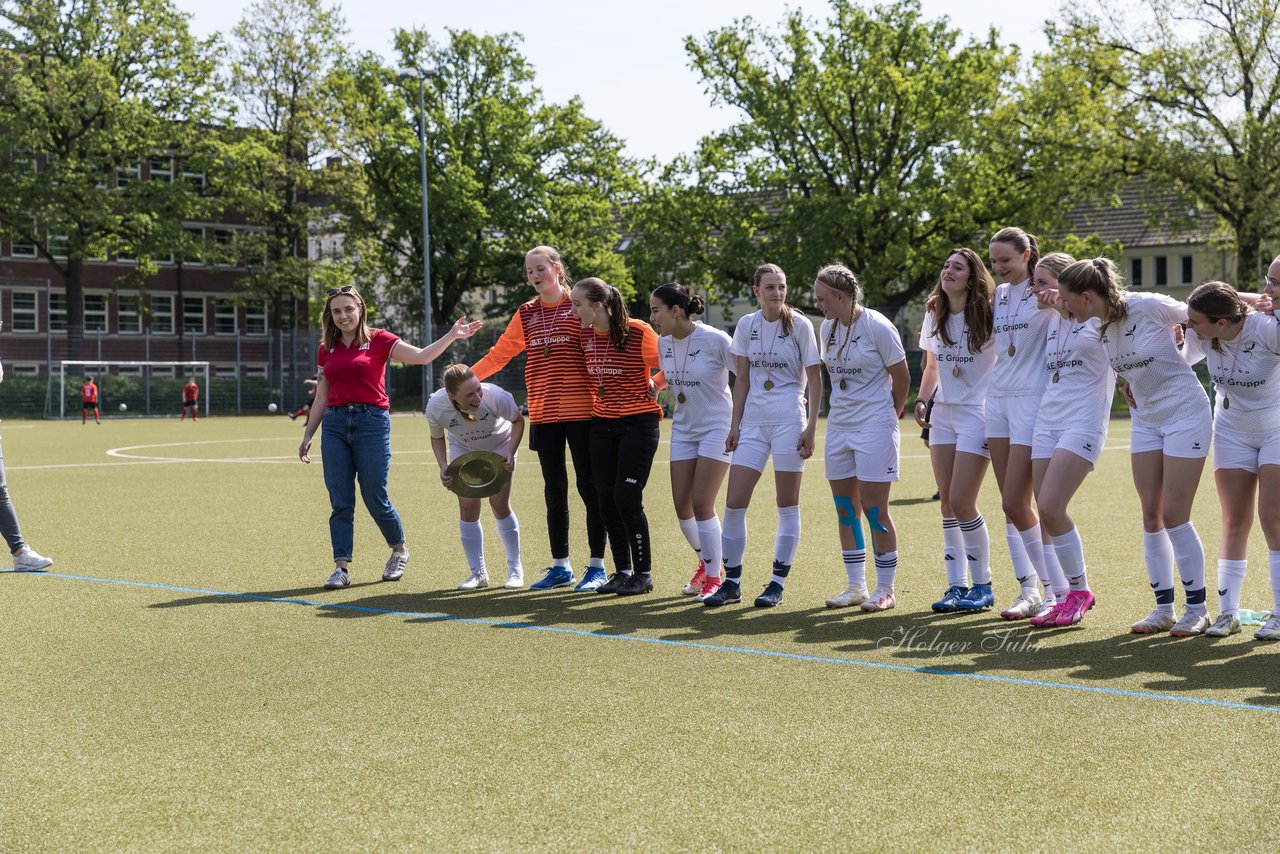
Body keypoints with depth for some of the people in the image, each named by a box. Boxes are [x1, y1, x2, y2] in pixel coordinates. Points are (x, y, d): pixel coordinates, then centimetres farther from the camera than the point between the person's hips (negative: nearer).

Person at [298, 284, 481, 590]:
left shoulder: (378, 340, 1)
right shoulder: (326, 349, 13)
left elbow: (421, 356, -9)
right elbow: (322, 397, 18)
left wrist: (452, 335, -20)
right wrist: (307, 436, 16)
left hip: (371, 421, -3)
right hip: (335, 424, 3)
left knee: (375, 498, -1)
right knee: (340, 502, 1)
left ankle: (399, 550, 24)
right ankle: (341, 568, 4)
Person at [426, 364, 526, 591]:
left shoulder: (496, 397, -39)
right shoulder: (435, 406, -33)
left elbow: (518, 421, -16)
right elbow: (437, 437, -9)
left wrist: (510, 453, -27)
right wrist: (443, 467, -23)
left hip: (498, 446, -2)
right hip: (463, 449, 2)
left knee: (499, 504, -7)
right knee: (468, 507, -6)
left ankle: (515, 568, 11)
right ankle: (478, 572, 9)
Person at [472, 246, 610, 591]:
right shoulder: (526, 314, 11)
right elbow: (500, 354, 17)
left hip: (581, 411, -5)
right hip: (543, 415, 5)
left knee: (589, 486, 0)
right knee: (554, 489, 9)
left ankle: (597, 566, 8)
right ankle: (560, 567, 18)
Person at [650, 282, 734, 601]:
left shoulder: (714, 340, -17)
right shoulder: (663, 343, 1)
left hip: (717, 428, -6)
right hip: (683, 429, 6)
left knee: (701, 503, -11)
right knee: (682, 504, 3)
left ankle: (713, 577, 2)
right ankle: (705, 563, 26)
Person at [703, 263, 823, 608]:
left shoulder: (800, 325, -3)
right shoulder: (746, 325, 7)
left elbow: (815, 379, -2)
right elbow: (742, 379, 12)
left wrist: (811, 427, -8)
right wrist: (735, 425, 6)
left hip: (789, 421, -4)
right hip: (752, 422, 4)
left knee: (787, 506, 2)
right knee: (734, 503, -1)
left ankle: (777, 584, 10)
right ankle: (732, 582, 9)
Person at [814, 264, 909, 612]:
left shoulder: (877, 326, -12)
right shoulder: (828, 328, 7)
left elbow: (902, 378, -4)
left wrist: (889, 414, 8)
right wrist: (844, 407, 14)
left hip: (875, 427, -7)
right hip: (839, 426, 7)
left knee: (874, 509, -5)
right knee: (845, 509, 9)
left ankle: (885, 590, 6)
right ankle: (855, 587, 18)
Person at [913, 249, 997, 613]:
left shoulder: (989, 315, -10)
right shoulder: (934, 314, 9)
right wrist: (921, 399, 5)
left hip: (977, 415, -6)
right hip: (943, 413, 6)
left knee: (962, 502, -9)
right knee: (947, 503, 5)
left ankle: (982, 584, 7)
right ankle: (957, 585, 12)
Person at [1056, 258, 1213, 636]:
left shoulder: (1149, 306, -20)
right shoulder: (1100, 327, -1)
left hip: (1186, 413, -6)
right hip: (1145, 418, 6)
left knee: (1173, 515, -7)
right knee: (1150, 515, 4)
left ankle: (1197, 609, 7)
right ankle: (1164, 608, 14)